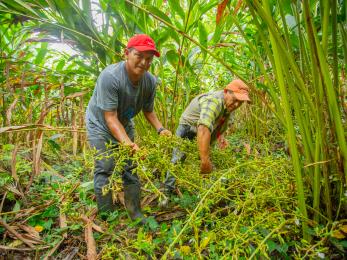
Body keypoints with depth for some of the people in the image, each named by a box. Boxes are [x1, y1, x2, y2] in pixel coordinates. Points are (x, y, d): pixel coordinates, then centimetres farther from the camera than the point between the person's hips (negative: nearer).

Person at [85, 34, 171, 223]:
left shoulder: (150, 81, -16)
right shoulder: (110, 76, -32)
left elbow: (148, 111, -2)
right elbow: (110, 117, -33)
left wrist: (160, 129, -19)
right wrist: (126, 141, -46)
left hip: (124, 124, 5)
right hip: (100, 124, -4)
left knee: (130, 168, 6)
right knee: (105, 169, -8)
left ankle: (136, 214, 19)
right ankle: (107, 217, 10)